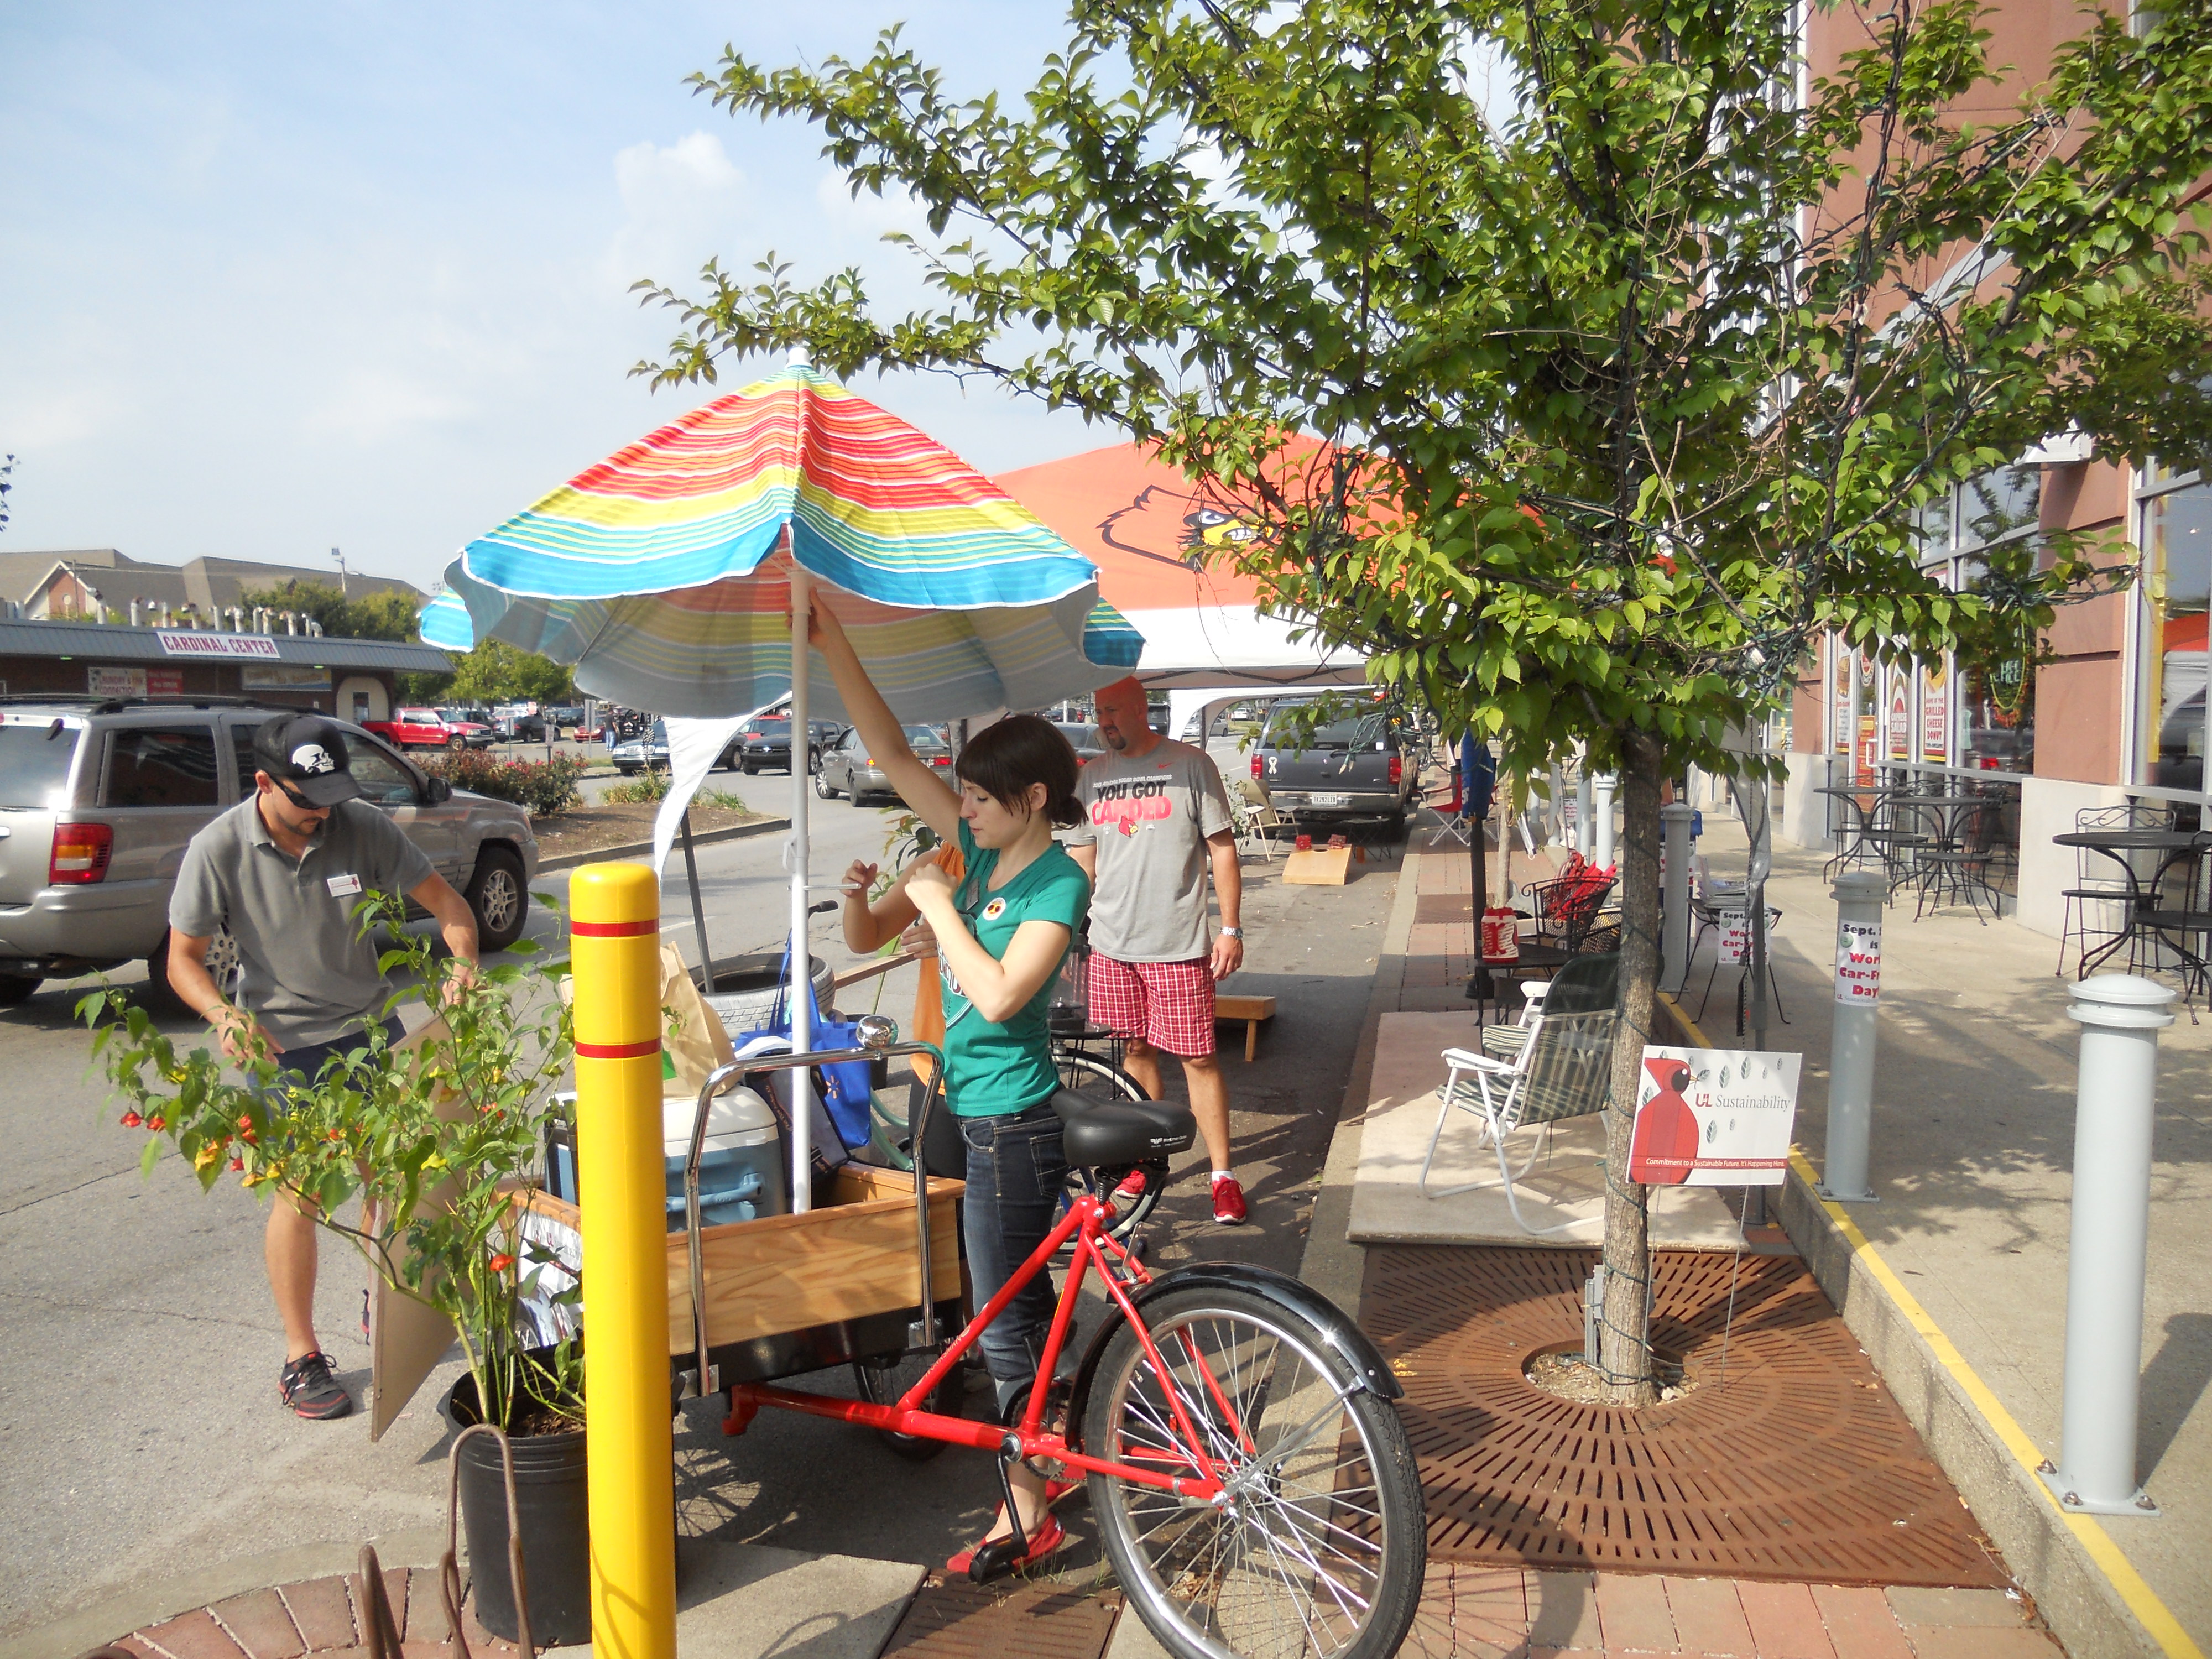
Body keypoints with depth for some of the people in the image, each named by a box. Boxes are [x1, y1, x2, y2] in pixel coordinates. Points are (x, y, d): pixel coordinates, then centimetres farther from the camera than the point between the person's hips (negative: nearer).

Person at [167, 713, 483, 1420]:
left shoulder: (361, 827, -12)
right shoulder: (218, 851, -15)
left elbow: (443, 898, -6)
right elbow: (183, 958, -8)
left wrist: (464, 963, -25)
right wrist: (223, 1014, -28)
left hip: (372, 1026, 3)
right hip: (284, 1043, -3)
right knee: (300, 1192, -2)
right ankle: (301, 1358, 12)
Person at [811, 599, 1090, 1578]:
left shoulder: (1060, 885, -16)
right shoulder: (980, 848, 4)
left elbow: (1001, 993, -29)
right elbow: (891, 755, 5)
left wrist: (938, 905, -20)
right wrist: (832, 646, -3)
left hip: (1013, 1124, -8)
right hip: (973, 1108, 8)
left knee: (1007, 1321, 3)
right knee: (1020, 1304, 21)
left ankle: (1027, 1518, 17)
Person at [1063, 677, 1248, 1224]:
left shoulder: (1190, 764, -3)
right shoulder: (1092, 776, 11)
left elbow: (1223, 849, -2)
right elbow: (1081, 859, 16)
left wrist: (1231, 928, -7)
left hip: (1179, 947, -4)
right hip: (1112, 945, 4)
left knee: (1198, 1057, -1)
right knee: (1135, 1051, 12)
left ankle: (1223, 1175, 8)